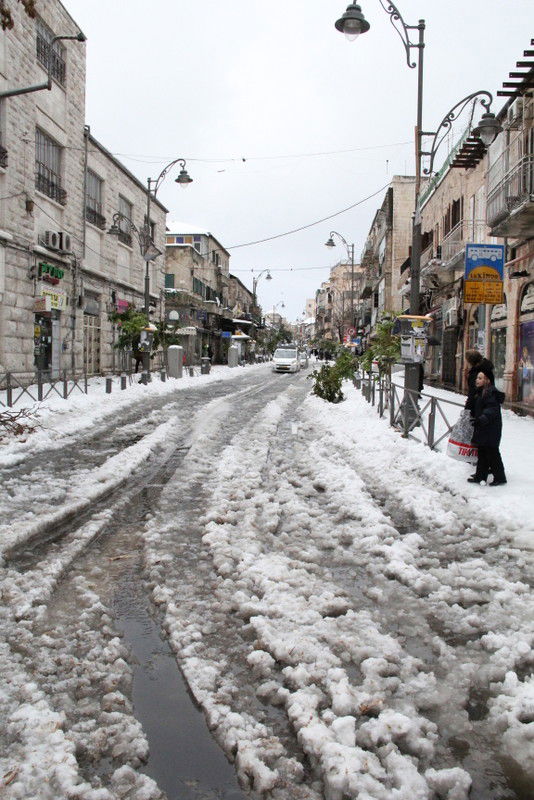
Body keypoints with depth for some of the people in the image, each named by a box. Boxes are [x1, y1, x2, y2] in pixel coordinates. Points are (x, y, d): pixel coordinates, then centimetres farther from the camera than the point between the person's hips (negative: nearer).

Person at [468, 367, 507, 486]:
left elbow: (492, 409, -27)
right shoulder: (480, 392, 14)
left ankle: (500, 477, 8)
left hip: (491, 429, -10)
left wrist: (482, 418, -37)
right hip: (482, 428, 10)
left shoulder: (491, 392, -17)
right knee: (482, 452, 14)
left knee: (492, 453, -3)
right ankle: (480, 476, 21)